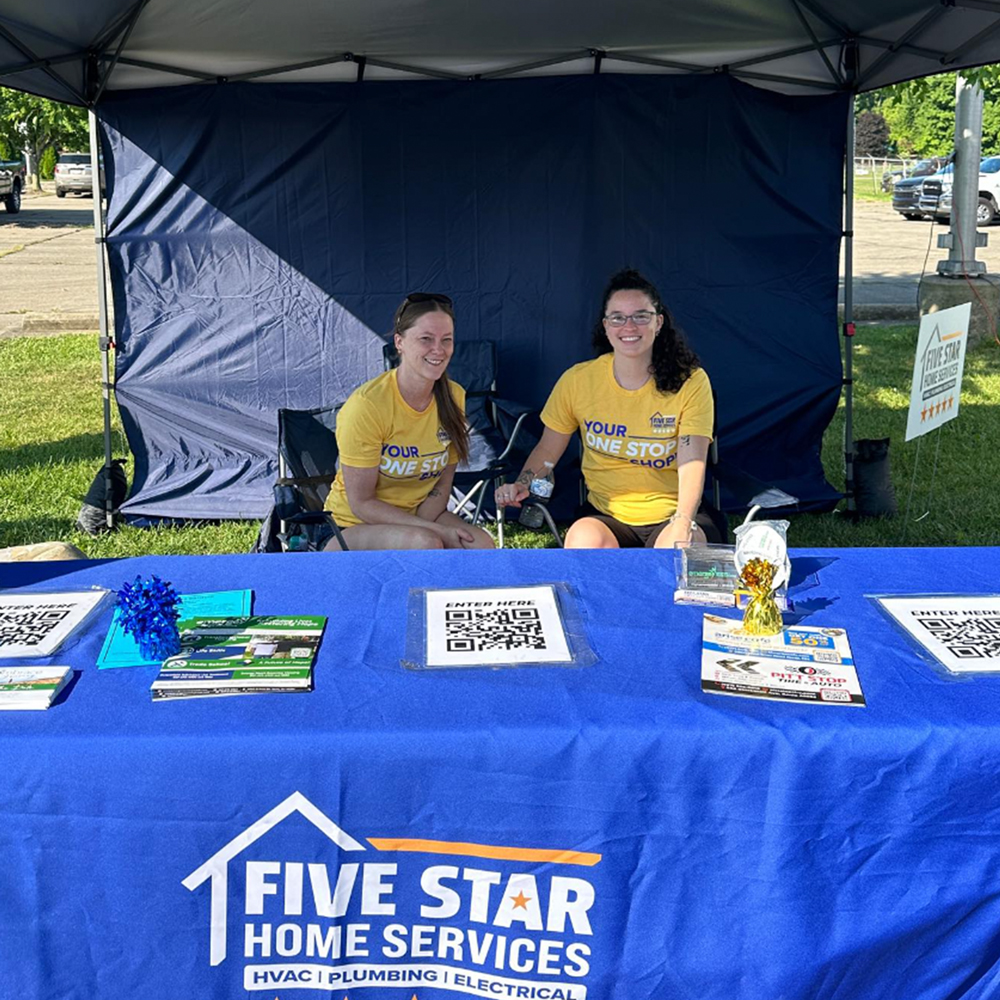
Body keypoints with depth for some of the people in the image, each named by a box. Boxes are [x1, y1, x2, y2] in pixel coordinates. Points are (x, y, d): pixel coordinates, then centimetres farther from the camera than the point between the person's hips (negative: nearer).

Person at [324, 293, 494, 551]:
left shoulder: (454, 397, -3)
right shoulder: (367, 404, -21)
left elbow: (443, 483, 4)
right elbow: (361, 504, -16)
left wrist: (421, 526, -16)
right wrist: (434, 531, -22)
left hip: (419, 516, 5)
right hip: (356, 525, -5)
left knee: (482, 546, -24)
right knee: (426, 544, -33)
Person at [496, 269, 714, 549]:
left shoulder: (690, 382, -7)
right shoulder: (577, 380, -1)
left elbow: (692, 462, -16)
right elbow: (548, 449, 9)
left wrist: (683, 523, -33)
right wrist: (521, 486, -11)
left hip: (668, 516, -1)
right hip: (605, 515, 1)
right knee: (584, 541, -33)